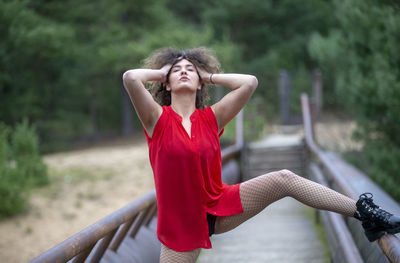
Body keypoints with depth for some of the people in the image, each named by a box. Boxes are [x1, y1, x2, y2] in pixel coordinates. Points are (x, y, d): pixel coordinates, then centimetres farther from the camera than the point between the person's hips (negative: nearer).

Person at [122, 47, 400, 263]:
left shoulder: (210, 118, -1)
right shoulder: (158, 119, -10)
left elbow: (249, 82, -11)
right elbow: (130, 78, -27)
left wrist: (209, 76, 0)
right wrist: (161, 71, -7)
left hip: (218, 206, 2)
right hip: (181, 223, -2)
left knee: (283, 179, -11)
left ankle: (363, 211, -5)